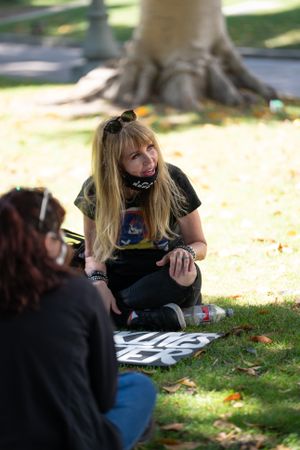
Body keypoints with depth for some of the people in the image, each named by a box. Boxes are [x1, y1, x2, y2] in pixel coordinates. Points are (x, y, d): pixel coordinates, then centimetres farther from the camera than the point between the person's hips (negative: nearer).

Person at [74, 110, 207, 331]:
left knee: (186, 275, -38)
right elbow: (93, 253, 2)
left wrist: (186, 252, -26)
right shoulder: (95, 191, -8)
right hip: (118, 277, 2)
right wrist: (98, 281, -21)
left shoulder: (172, 180, -12)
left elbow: (200, 244, -1)